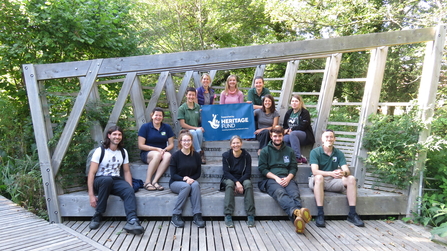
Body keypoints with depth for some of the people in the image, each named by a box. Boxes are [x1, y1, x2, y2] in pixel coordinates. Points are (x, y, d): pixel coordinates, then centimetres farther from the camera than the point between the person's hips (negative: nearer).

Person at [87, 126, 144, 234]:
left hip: (116, 181, 3)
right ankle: (97, 216, -24)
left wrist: (130, 188, -5)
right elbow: (91, 173, -8)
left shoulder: (123, 152, 11)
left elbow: (126, 171, 12)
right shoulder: (100, 151, -3)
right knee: (107, 179, -39)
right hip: (100, 181, -3)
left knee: (129, 191, -29)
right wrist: (91, 195, -17)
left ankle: (132, 222, -46)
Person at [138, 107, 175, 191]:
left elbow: (171, 144, 9)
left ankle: (155, 181, -34)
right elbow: (140, 145, -6)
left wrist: (164, 150, -14)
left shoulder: (167, 127, 9)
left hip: (162, 152, 3)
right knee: (157, 155, -37)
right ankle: (147, 182, -29)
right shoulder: (145, 127, -1)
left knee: (168, 156, -32)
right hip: (147, 153, -3)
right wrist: (156, 149, -14)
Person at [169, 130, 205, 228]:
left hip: (191, 181, 2)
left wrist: (190, 178, -13)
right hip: (176, 183, -2)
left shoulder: (196, 155, 2)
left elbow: (198, 172, 6)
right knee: (186, 186, -34)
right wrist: (184, 179, -22)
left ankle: (197, 216, -32)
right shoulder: (176, 156, -6)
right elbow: (173, 175, -7)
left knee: (196, 184, -32)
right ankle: (176, 216, -25)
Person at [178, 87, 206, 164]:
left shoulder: (198, 107, 10)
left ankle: (198, 151, -22)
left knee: (199, 131, -32)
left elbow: (201, 120, 11)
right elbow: (182, 124, -5)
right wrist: (195, 128, -12)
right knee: (193, 132, -35)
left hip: (198, 129, 2)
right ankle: (200, 153, -30)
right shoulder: (182, 108, 0)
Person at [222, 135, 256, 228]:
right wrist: (236, 182, -26)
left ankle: (250, 216, -31)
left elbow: (248, 173, -7)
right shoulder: (226, 155, -4)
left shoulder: (246, 155, -4)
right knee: (229, 184, -34)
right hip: (230, 179, 0)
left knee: (248, 183, -33)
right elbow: (226, 172, -10)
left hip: (243, 179, 0)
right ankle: (228, 215, -36)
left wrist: (239, 183, -23)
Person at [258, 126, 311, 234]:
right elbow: (263, 169, 7)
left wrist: (288, 178, -5)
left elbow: (294, 168, 17)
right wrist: (276, 178, -8)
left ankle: (297, 219, -60)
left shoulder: (289, 151, 26)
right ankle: (296, 212, -67)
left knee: (295, 194, -33)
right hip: (271, 179, -3)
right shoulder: (265, 151, 17)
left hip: (287, 179, 3)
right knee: (280, 193, -38)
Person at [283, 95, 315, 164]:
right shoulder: (289, 113, 17)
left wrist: (291, 129, -12)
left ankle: (298, 158, -39)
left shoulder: (305, 112, -1)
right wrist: (286, 130, -4)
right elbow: (285, 125, 19)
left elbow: (303, 126, -12)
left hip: (306, 135, -5)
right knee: (283, 139, -28)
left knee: (293, 134, -37)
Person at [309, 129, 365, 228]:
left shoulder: (339, 153, 8)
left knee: (351, 179, -20)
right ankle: (320, 214, -38)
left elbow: (347, 170, -5)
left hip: (333, 181, 4)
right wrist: (331, 173, -34)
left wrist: (344, 173, -31)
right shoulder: (315, 152, -4)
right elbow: (315, 171, -18)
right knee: (319, 177, -38)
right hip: (317, 181, -4)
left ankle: (352, 214, -17)